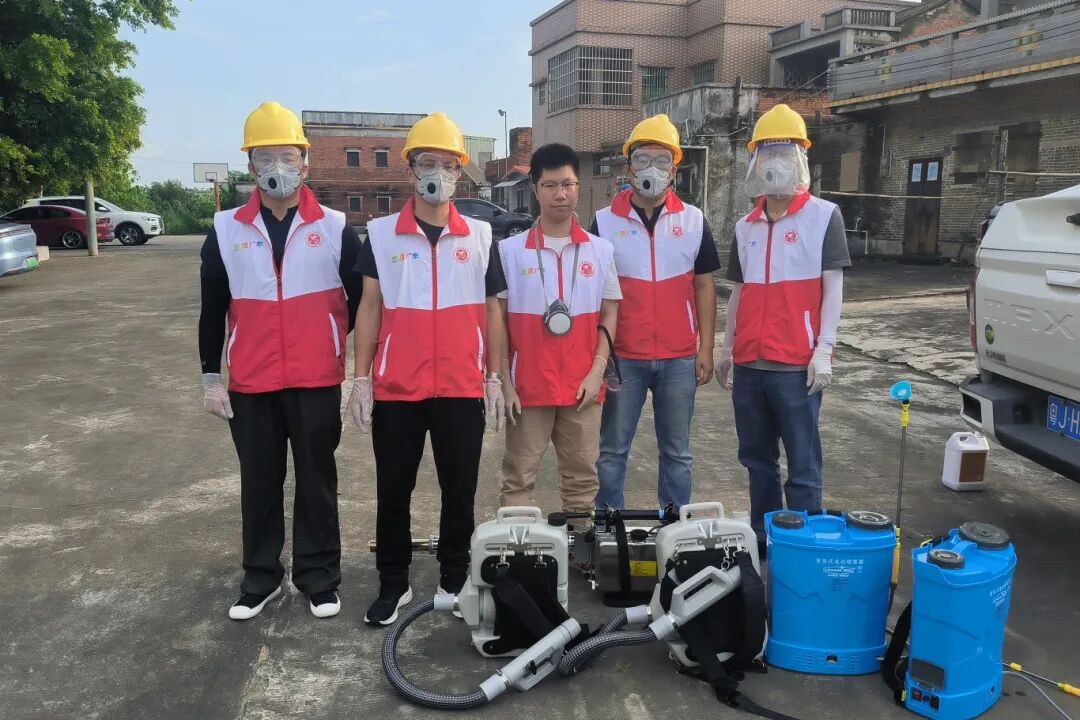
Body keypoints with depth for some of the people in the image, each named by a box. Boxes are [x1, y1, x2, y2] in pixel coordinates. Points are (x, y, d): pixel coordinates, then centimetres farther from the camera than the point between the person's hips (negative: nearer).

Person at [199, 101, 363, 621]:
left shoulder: (335, 228, -1)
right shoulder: (226, 230, 3)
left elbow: (361, 300, 6)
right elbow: (213, 311, 5)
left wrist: (344, 348, 5)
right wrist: (211, 378, 3)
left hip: (316, 383, -1)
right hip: (250, 385, 2)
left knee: (317, 480, 9)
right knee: (259, 483, 12)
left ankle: (319, 577, 23)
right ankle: (260, 578, 27)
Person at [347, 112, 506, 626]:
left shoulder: (481, 236, 6)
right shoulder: (380, 233, 3)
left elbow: (491, 310, 8)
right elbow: (369, 307, 3)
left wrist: (494, 378, 4)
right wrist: (360, 378, -2)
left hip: (462, 388, 1)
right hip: (395, 388, 0)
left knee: (460, 491, 9)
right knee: (393, 492, 9)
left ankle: (455, 580, 26)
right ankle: (393, 583, 24)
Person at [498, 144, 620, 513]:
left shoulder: (601, 250, 5)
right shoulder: (510, 250, 0)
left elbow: (608, 316, 7)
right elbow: (498, 320, 1)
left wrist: (597, 372, -5)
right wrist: (504, 382, -4)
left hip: (582, 387, 2)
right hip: (528, 386, -1)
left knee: (581, 478, 10)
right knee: (519, 479, 5)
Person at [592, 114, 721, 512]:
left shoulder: (694, 221, 4)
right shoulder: (604, 222, 0)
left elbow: (704, 286, 6)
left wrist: (706, 349, 1)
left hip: (679, 359, 1)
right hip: (622, 357, -1)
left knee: (677, 451, 12)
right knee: (612, 450, 8)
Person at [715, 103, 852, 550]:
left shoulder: (824, 216, -1)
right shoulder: (746, 227, 14)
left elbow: (833, 287, -6)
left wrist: (824, 350, -14)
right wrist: (726, 349, 14)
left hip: (796, 365, -5)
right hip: (749, 364, 6)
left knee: (802, 464, 0)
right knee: (757, 459, 15)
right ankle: (762, 538, 28)